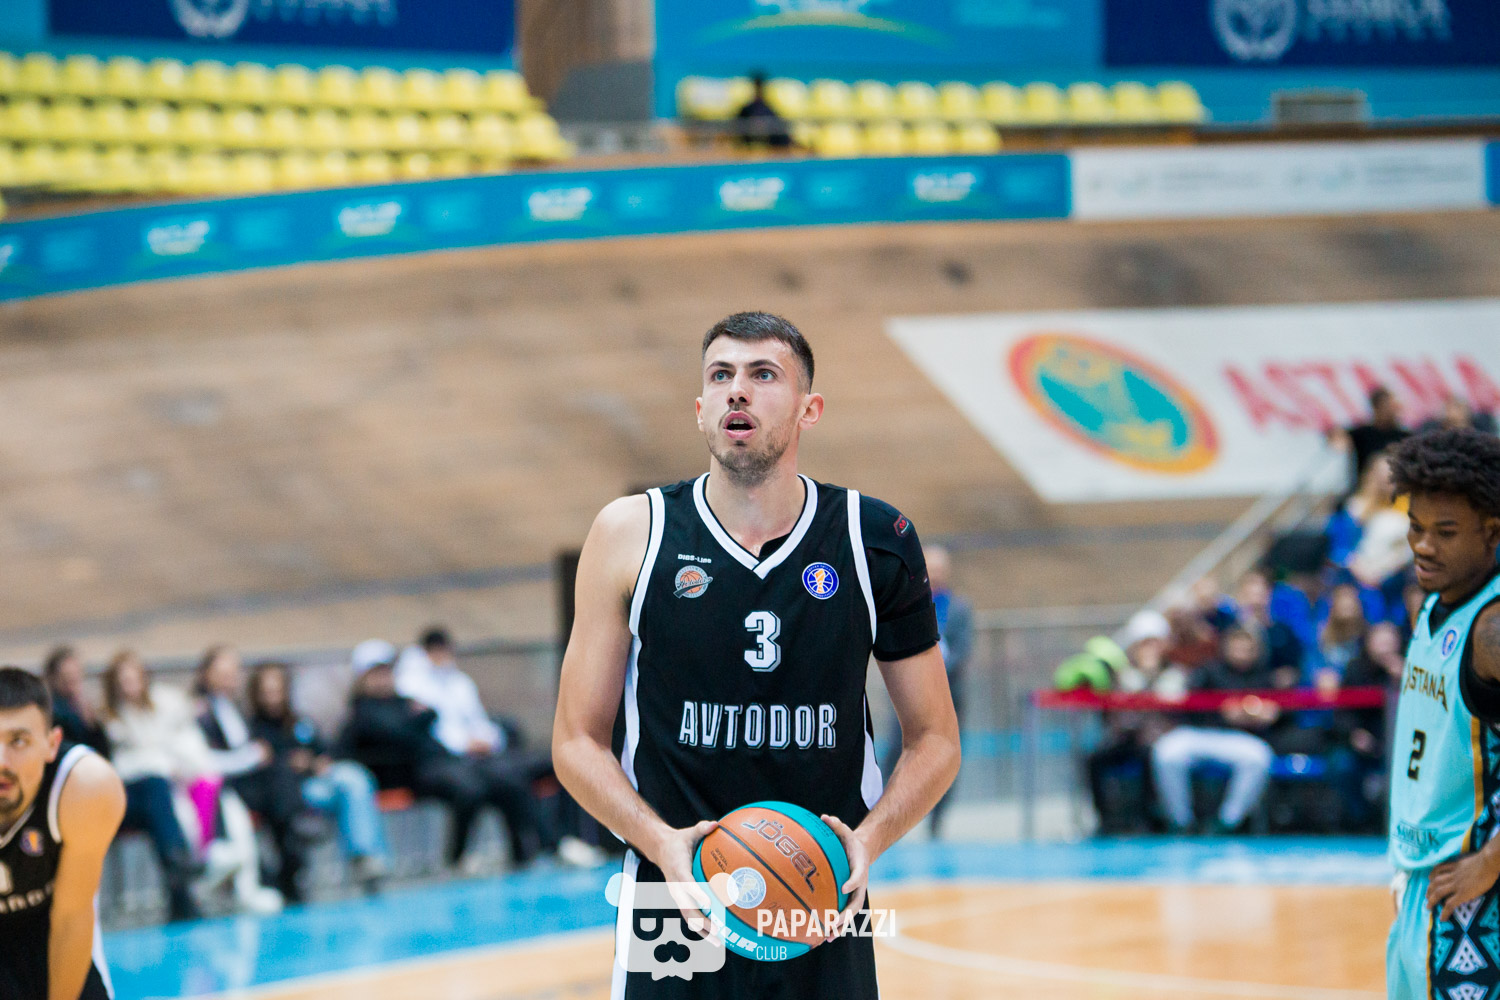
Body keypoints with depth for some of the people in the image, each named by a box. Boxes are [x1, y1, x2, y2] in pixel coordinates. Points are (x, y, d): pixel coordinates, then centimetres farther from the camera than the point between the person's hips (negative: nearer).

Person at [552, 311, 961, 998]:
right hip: (676, 916, -1)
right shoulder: (631, 535, 0)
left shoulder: (875, 541, 1)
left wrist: (869, 842, -10)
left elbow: (934, 740, 7)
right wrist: (661, 842, -13)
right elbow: (577, 739, 3)